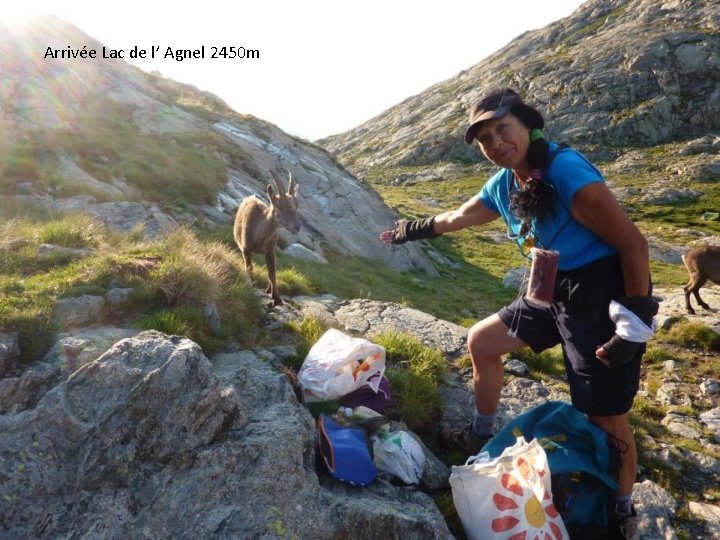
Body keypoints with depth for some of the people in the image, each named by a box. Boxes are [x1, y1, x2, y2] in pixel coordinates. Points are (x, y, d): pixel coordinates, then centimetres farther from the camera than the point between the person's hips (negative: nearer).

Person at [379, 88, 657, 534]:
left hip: (606, 295, -8)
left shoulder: (566, 169, -23)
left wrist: (634, 323, -20)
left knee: (607, 417, 1)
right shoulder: (503, 185, 1)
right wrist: (413, 229, 33)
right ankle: (483, 436, 33)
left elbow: (633, 243, -20)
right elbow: (456, 218, 21)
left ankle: (621, 511, 29)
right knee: (481, 341, 15)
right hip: (558, 291, 8)